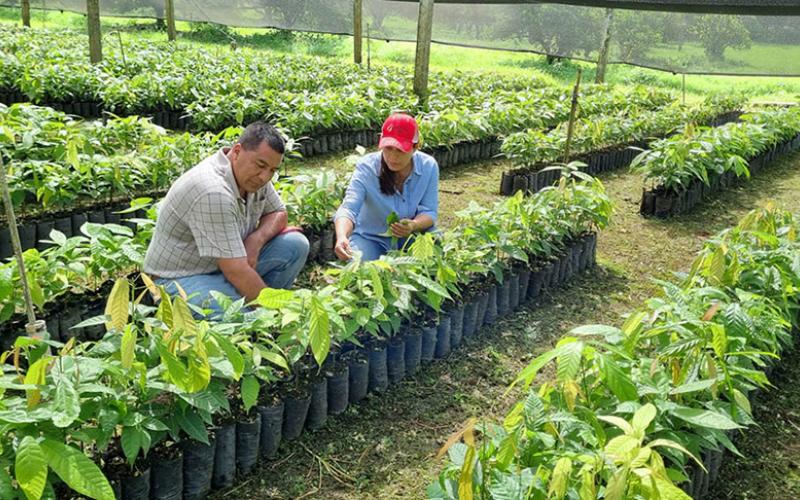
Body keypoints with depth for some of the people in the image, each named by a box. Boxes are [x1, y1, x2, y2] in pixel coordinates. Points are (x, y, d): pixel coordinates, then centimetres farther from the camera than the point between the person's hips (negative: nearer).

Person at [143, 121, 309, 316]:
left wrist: (256, 239, -13)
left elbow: (278, 213, 9)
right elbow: (236, 271, -33)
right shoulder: (213, 192, -31)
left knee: (296, 245, -9)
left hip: (224, 261, 9)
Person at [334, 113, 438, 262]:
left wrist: (414, 225, -37)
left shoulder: (428, 166, -14)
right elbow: (348, 208, -31)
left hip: (412, 235, 2)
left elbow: (429, 212, -12)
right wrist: (342, 237, -54)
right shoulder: (366, 167, -21)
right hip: (371, 237, -1)